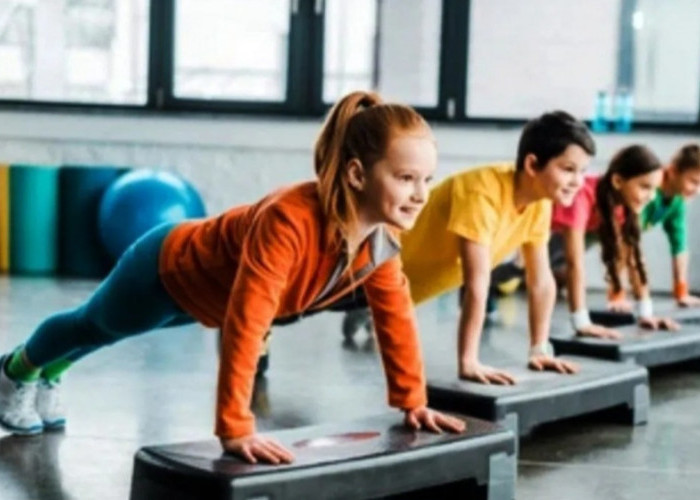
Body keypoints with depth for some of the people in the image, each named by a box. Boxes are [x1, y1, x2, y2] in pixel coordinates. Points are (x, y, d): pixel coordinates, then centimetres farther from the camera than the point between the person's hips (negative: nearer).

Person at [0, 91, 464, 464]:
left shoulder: (383, 235, -24)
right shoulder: (290, 221, -49)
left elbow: (396, 314, -9)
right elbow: (244, 325, -50)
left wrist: (412, 401, -7)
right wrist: (235, 429, -48)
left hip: (208, 288, 7)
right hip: (169, 269, -7)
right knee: (94, 325, 26)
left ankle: (49, 373, 67)